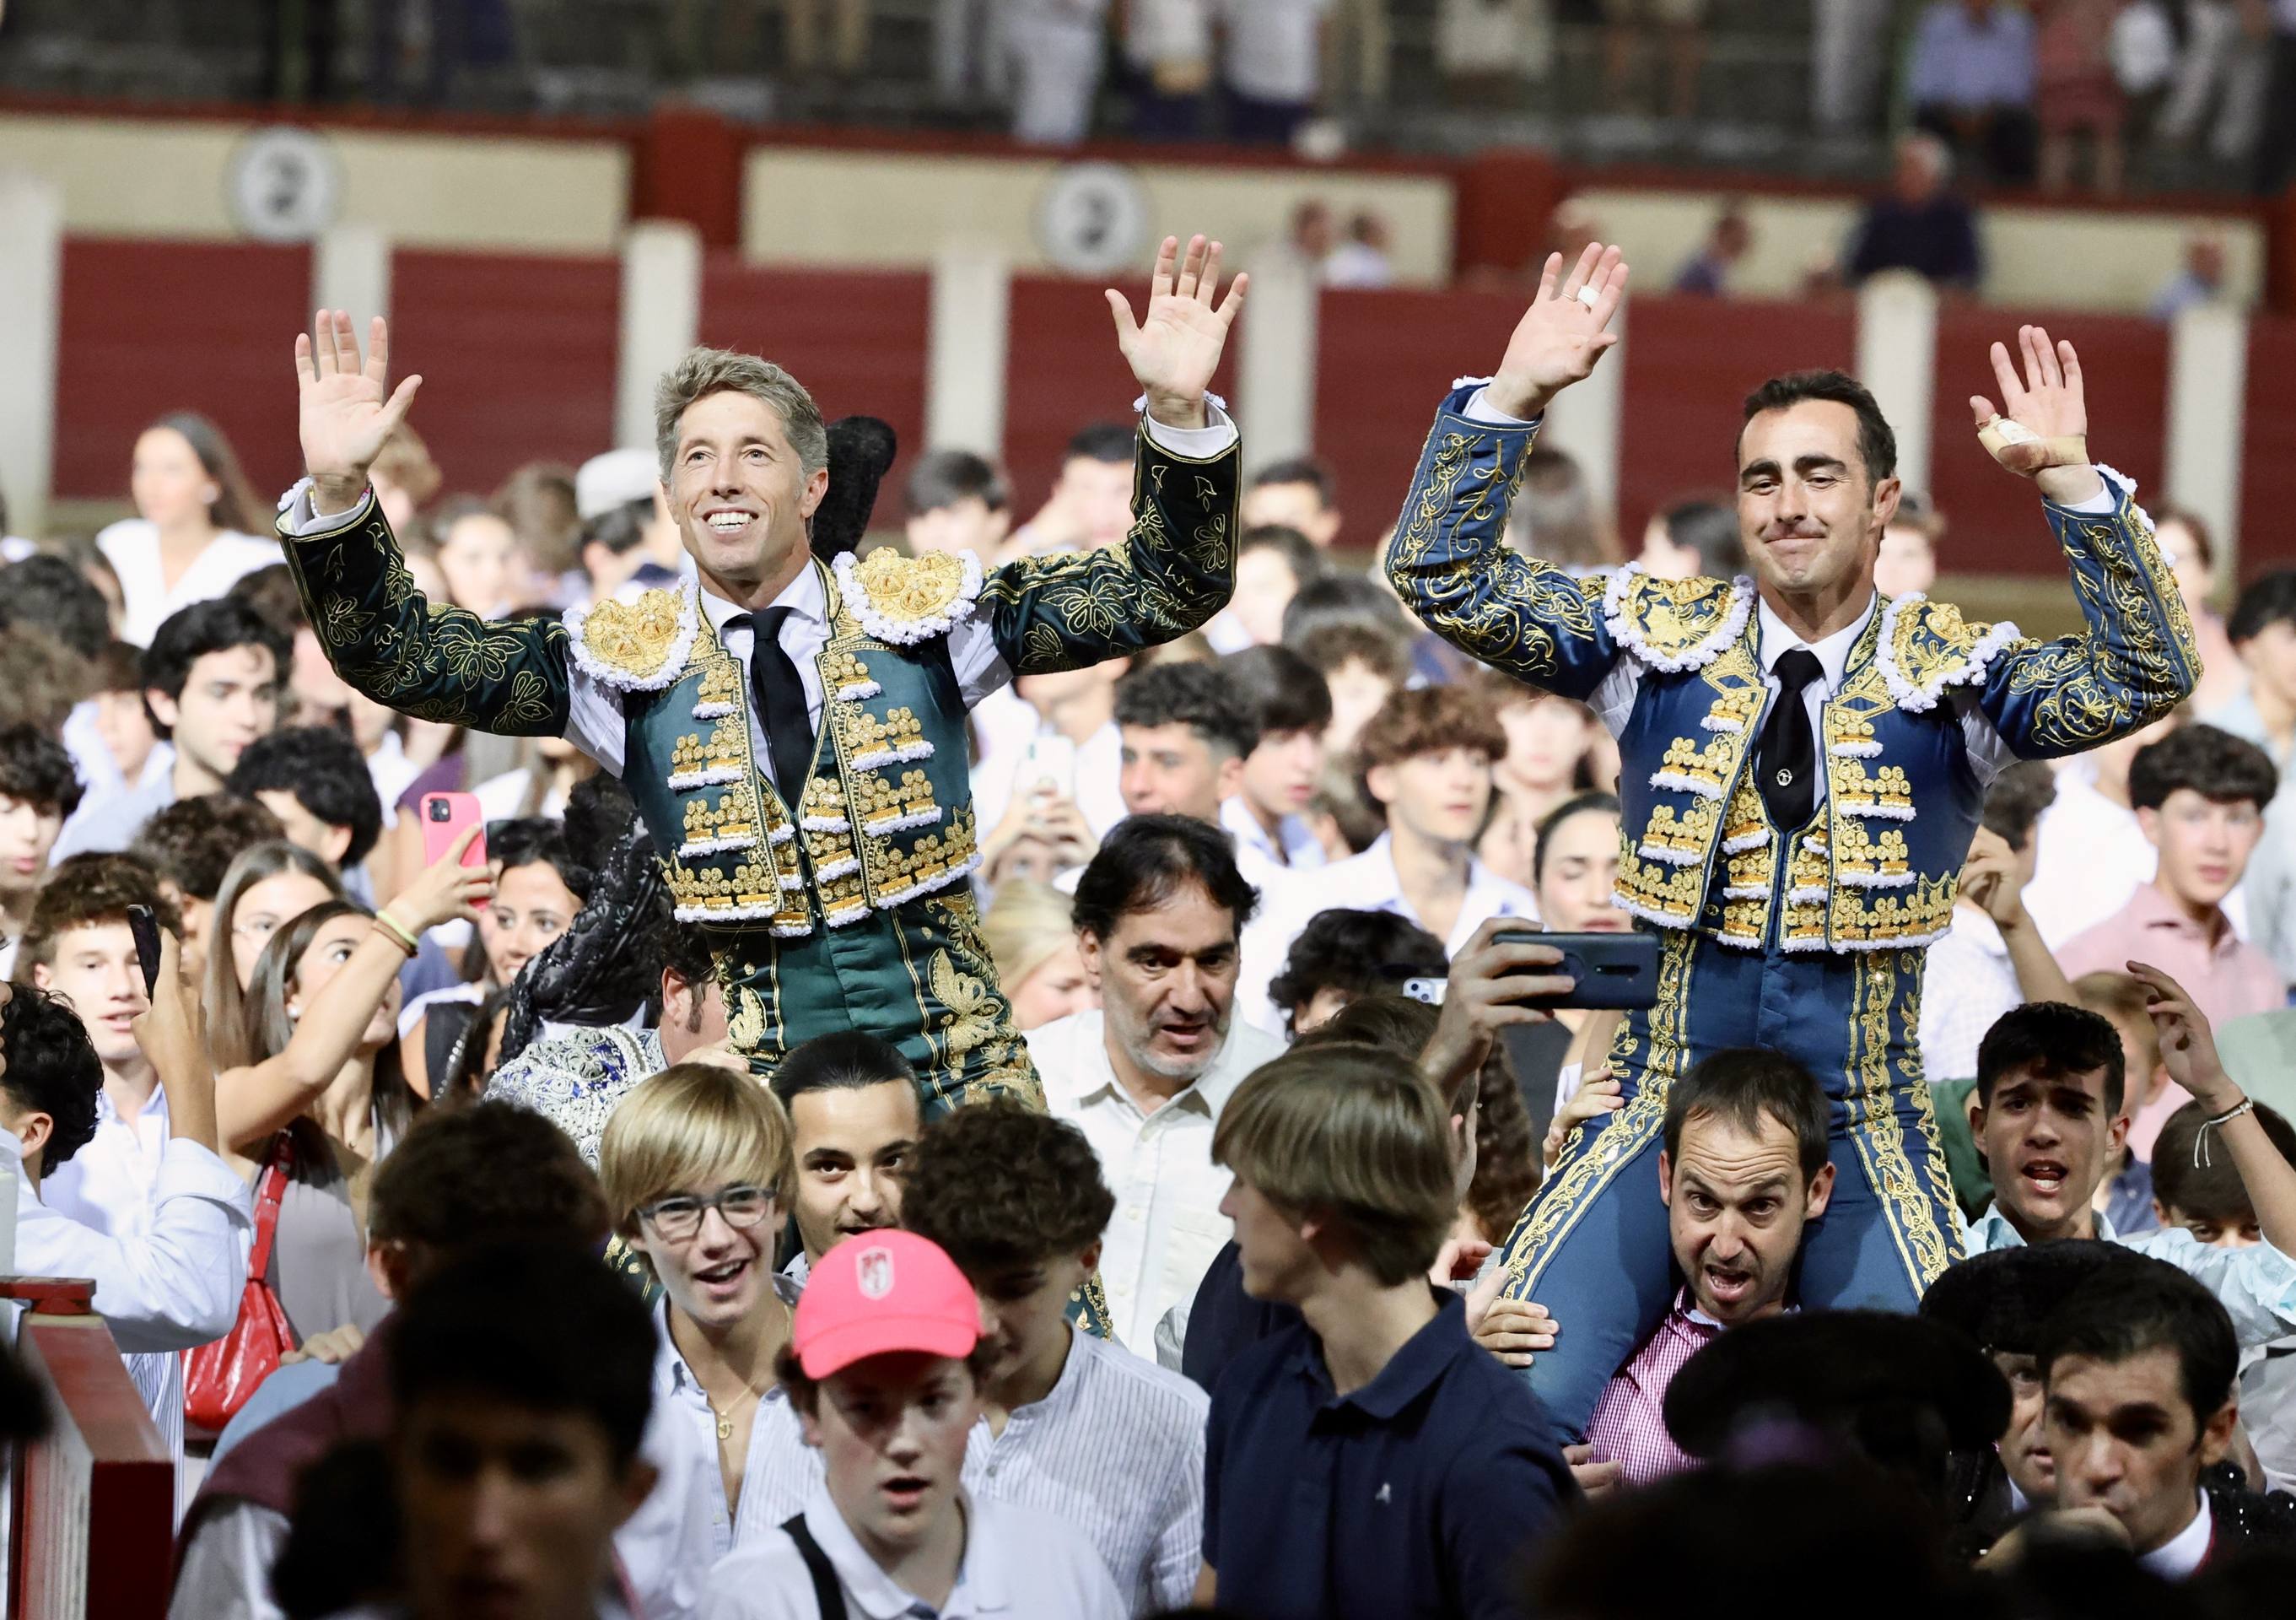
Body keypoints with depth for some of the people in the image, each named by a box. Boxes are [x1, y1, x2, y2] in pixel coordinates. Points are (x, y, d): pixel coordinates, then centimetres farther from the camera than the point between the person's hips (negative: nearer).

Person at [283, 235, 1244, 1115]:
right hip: (748, 1101, 0)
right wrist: (336, 493, -14)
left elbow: (1167, 592, 1)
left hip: (951, 1074, 0)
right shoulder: (628, 658, 6)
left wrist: (1180, 415, -14)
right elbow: (399, 659, 1)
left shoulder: (917, 608, 5)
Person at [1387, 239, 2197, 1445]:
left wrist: (2071, 483, -25)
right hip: (1659, 1110, 1)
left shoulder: (1950, 673, -2)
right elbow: (1446, 581, -3)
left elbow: (2143, 683, -16)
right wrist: (1512, 399, -14)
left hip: (1861, 1134, -1)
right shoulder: (1659, 638, 2)